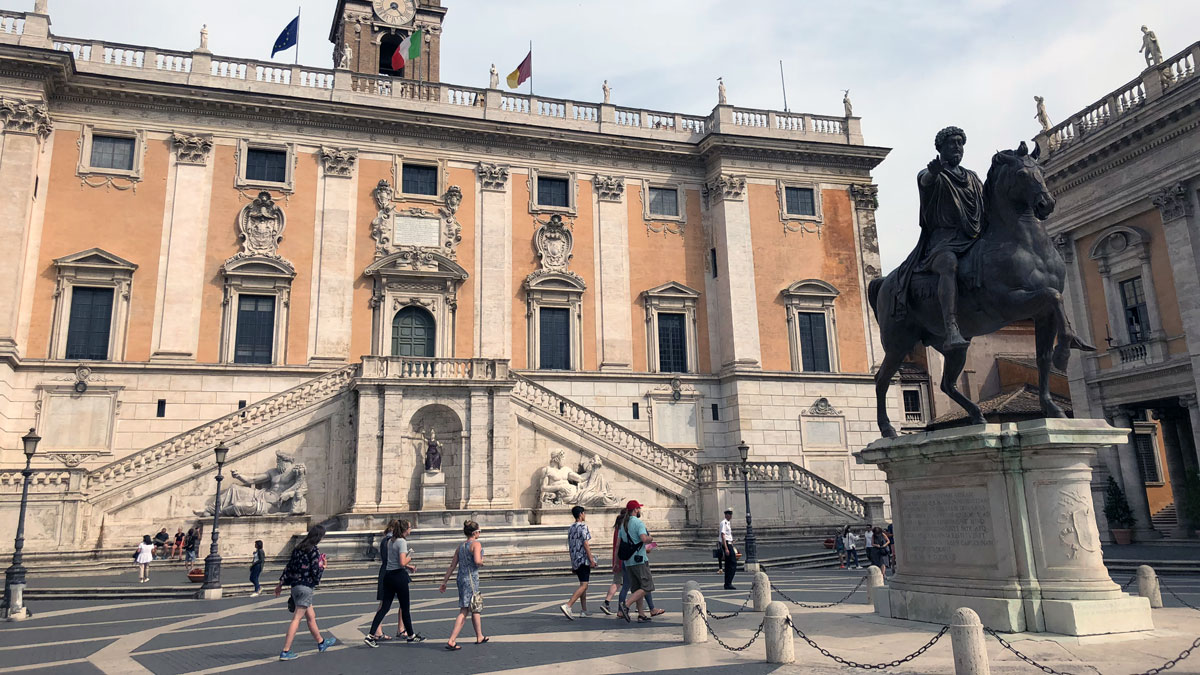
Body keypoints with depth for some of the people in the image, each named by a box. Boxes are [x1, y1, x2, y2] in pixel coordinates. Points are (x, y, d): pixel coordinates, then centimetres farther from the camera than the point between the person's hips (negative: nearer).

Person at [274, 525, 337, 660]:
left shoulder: (298, 548, 10)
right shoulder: (314, 551, -12)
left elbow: (288, 566, 12)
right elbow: (316, 571, -15)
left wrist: (281, 583, 17)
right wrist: (322, 566, 6)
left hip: (295, 586, 8)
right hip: (306, 587, -8)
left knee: (311, 616, 20)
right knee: (296, 618, -8)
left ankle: (321, 643, 34)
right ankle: (285, 651, -10)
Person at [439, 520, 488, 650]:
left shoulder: (461, 546, 12)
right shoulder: (476, 544, -10)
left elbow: (452, 565, 12)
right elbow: (477, 561, -26)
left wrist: (444, 582, 14)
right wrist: (482, 562, -3)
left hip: (461, 579, 8)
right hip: (471, 579, -8)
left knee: (475, 609, 19)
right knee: (464, 611, -4)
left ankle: (480, 637, 31)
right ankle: (451, 641, -9)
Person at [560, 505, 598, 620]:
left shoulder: (571, 528, 15)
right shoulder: (583, 526, -9)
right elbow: (585, 543, -16)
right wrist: (591, 559, -14)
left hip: (575, 560, 9)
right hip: (583, 559, -9)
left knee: (583, 585, 17)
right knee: (583, 585, -11)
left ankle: (584, 611, 17)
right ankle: (567, 606, -25)